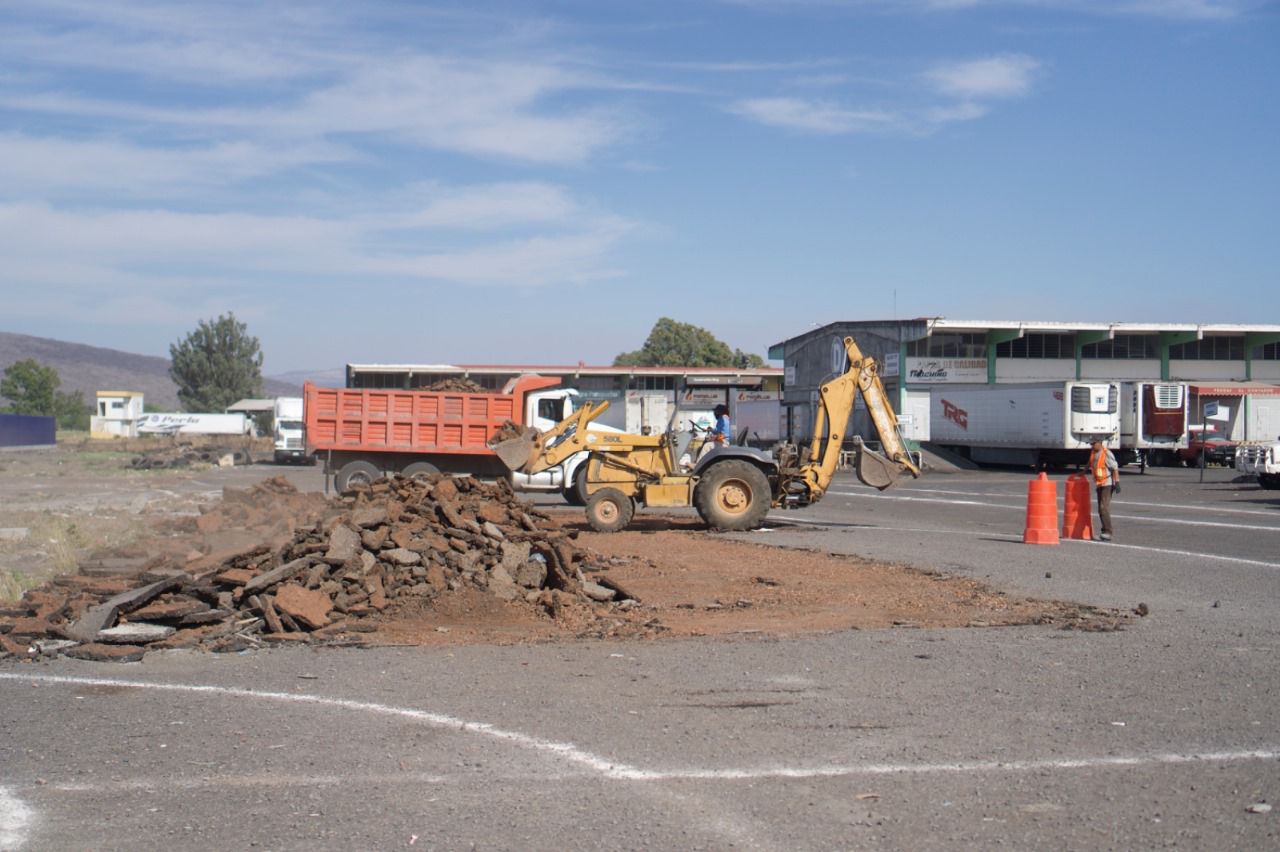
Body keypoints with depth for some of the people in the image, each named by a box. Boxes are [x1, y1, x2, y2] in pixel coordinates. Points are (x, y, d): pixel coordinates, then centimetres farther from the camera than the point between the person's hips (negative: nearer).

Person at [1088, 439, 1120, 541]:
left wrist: (1117, 483, -22)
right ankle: (1105, 531, 20)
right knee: (1101, 509, 11)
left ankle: (1107, 532, -18)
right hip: (1098, 484, 9)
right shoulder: (1092, 453, 9)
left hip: (1107, 484, -8)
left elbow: (1115, 468, -16)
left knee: (1104, 507, -17)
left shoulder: (1107, 454, -15)